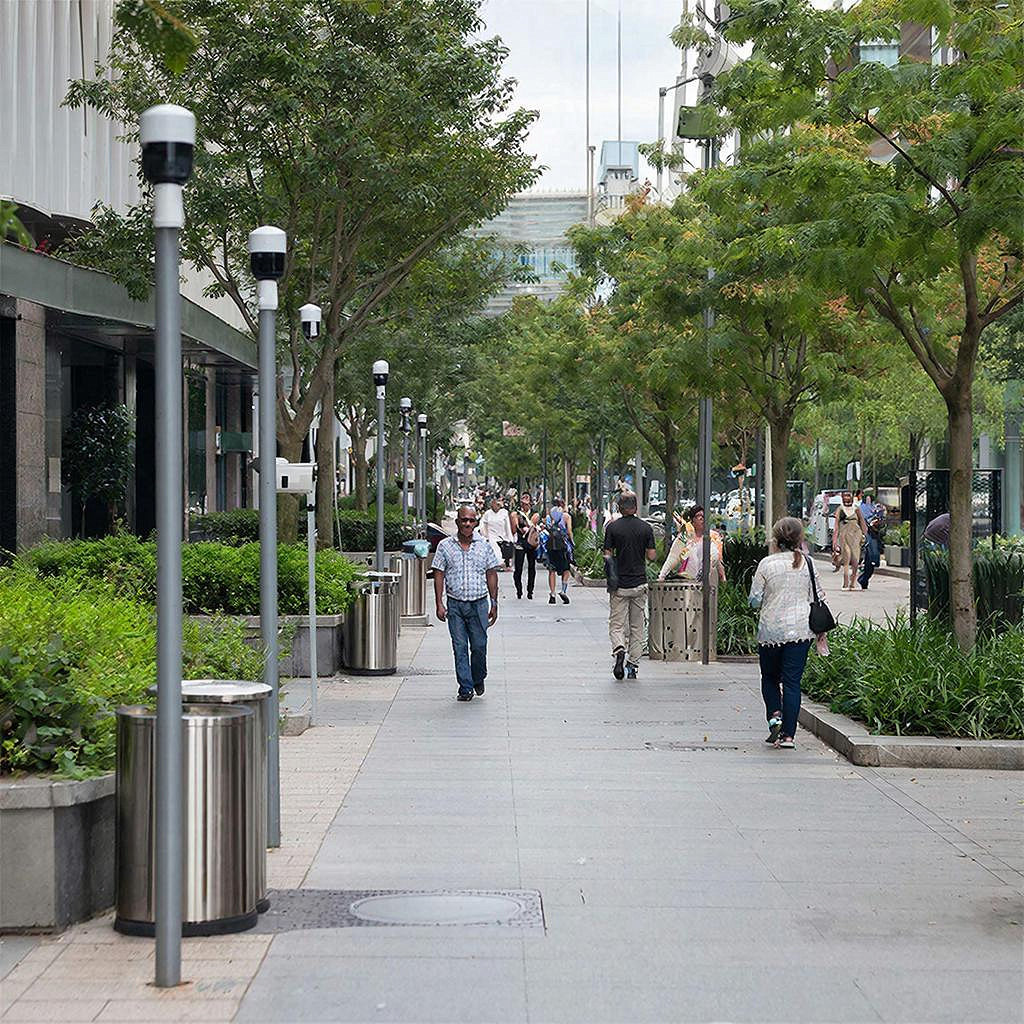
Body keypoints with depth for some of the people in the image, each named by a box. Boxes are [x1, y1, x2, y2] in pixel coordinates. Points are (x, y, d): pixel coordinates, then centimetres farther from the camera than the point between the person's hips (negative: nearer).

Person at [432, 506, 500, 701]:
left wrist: (494, 604, 6)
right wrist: (439, 604, -4)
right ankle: (465, 687, 6)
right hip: (455, 604, 0)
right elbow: (439, 575, 3)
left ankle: (478, 679, 25)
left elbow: (491, 575, 9)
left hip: (479, 604, 0)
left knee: (479, 646, 0)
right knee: (460, 648, 0)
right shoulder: (445, 546, 3)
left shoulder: (484, 546, 6)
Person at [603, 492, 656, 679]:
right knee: (637, 627, 10)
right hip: (640, 583, 2)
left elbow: (607, 555, -6)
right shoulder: (646, 527, -2)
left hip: (619, 584, -1)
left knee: (616, 624, 4)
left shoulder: (612, 527, -6)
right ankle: (632, 666, 10)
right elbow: (651, 556, -2)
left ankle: (619, 650, -24)